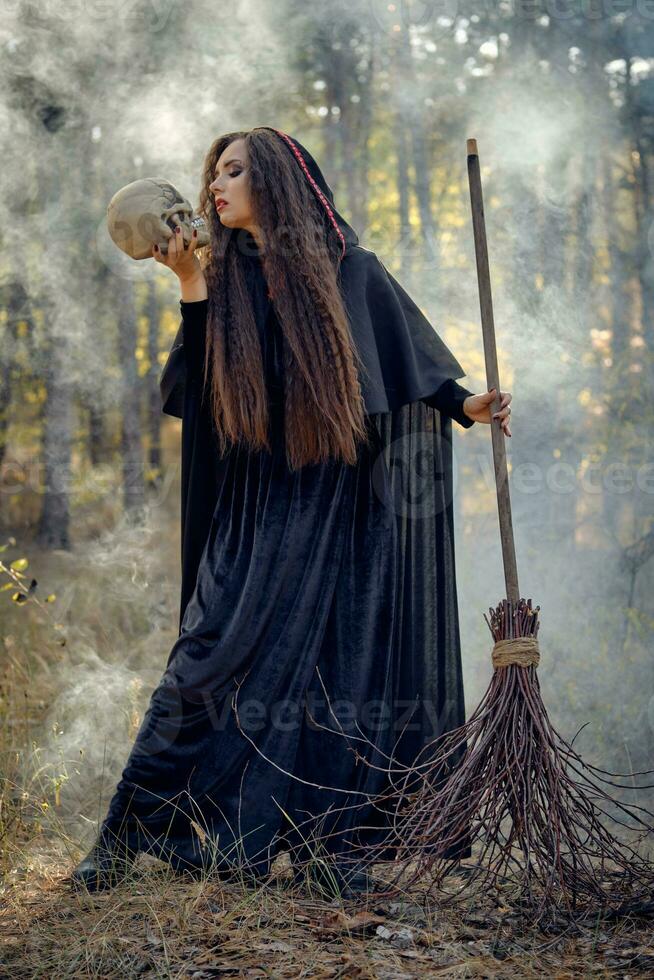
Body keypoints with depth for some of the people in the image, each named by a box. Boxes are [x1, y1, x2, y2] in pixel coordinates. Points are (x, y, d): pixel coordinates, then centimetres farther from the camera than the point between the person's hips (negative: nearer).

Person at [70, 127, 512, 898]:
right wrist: (190, 284, -7)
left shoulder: (350, 271, 2)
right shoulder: (224, 279, 9)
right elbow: (196, 386, -1)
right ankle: (127, 837, 1)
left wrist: (464, 405, -11)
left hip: (339, 505, -1)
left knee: (339, 666, -1)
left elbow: (415, 358, 5)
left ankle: (339, 845, 7)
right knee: (212, 657, -4)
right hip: (255, 509, 2)